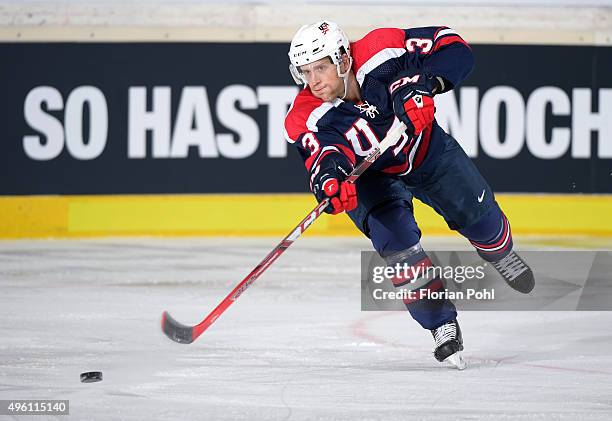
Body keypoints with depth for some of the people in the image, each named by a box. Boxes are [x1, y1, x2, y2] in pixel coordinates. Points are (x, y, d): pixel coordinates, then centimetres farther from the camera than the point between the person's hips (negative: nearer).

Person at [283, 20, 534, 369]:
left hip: (424, 148, 1)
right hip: (370, 174, -1)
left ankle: (501, 254, 45)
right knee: (395, 239, -22)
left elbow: (454, 48, -29)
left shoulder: (381, 51, -32)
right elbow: (322, 155, -45)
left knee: (475, 212, 8)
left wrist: (419, 84, -45)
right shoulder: (307, 119, -30)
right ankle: (442, 325, -8)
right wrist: (329, 180, -68)